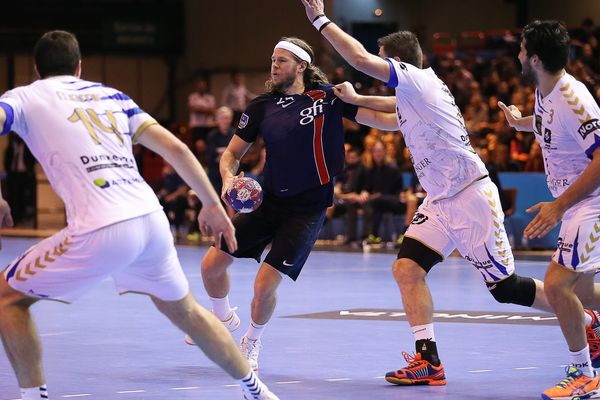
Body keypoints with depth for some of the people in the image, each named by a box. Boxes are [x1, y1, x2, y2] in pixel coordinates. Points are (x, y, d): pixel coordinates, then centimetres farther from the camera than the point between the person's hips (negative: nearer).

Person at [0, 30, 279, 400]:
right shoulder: (111, 95, 24)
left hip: (100, 230, -5)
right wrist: (214, 206, 23)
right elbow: (176, 149, 17)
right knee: (184, 310, 29)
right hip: (152, 219, 5)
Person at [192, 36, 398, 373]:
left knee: (265, 285, -13)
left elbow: (380, 118, -8)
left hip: (307, 209, -4)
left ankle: (252, 342, 19)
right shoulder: (262, 106, 2)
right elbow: (233, 153, 8)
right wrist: (229, 178, -12)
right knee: (212, 264, 2)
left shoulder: (328, 96, -7)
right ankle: (224, 319, 35)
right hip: (268, 202, 4)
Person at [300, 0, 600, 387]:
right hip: (440, 202, 9)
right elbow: (397, 109, 34)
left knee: (506, 288, -3)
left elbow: (361, 59, -25)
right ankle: (428, 362, -3)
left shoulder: (418, 79, -16)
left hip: (472, 199, -9)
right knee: (407, 268, -4)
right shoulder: (413, 91, 10)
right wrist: (354, 100, 33)